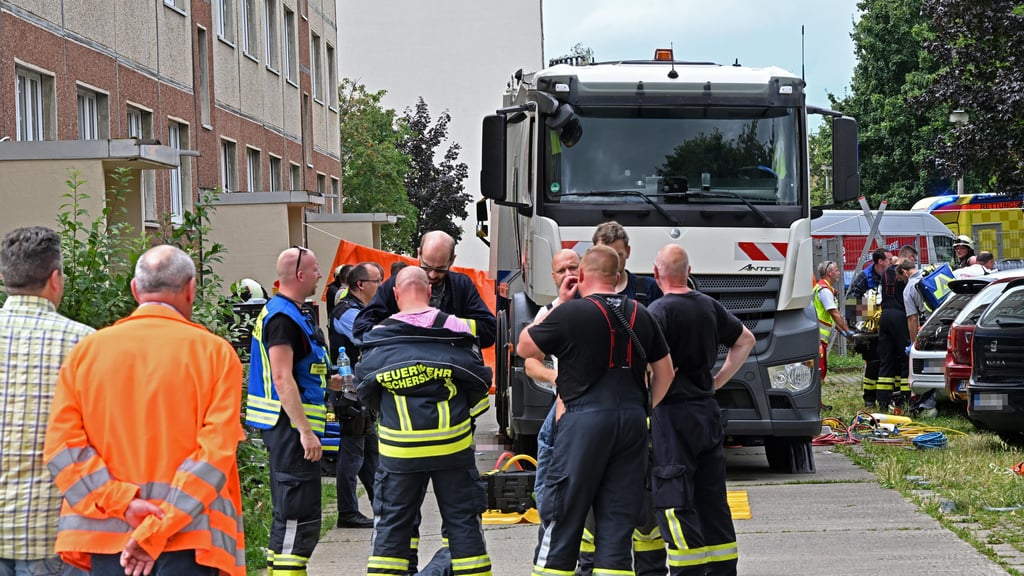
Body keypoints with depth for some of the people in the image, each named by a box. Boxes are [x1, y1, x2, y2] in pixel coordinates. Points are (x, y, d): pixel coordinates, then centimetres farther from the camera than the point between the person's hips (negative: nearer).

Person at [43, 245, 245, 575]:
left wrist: (122, 502, -8)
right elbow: (217, 451, -11)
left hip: (106, 535, 2)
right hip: (189, 539, -2)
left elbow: (62, 446, -3)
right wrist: (160, 529, -13)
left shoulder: (87, 350, 5)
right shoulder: (214, 352, -2)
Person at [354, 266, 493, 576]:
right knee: (462, 520, 8)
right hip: (453, 444, 0)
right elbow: (480, 382, 1)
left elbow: (365, 391, 6)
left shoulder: (378, 337, -3)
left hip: (399, 448, 0)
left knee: (392, 522, 9)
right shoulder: (455, 329, -5)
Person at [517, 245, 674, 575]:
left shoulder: (570, 313, -7)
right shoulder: (640, 315, 10)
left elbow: (524, 348, 5)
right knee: (618, 518, 6)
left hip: (585, 419, -5)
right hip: (632, 419, 5)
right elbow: (665, 371, 17)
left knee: (562, 514, 1)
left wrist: (557, 306, 11)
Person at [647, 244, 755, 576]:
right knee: (713, 498, 12)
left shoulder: (659, 312, -12)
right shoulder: (709, 306, 9)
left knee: (674, 501, -4)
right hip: (708, 411, 7)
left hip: (672, 413, -7)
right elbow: (746, 341, 22)